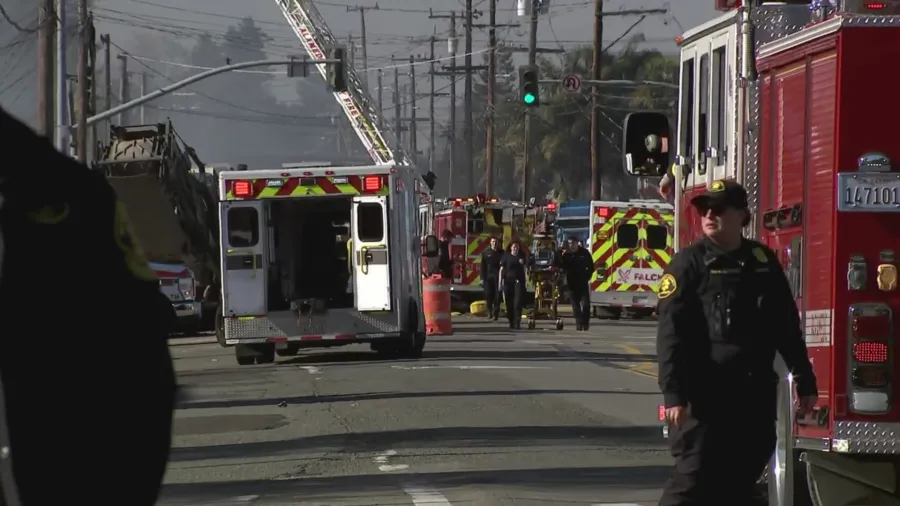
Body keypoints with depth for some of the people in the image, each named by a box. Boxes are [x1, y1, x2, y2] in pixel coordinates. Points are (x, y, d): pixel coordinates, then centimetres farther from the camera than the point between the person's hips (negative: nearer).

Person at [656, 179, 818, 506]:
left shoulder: (763, 261, 11)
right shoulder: (689, 263, -5)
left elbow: (786, 326, 16)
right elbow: (671, 334, -11)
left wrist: (805, 382, 13)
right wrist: (674, 394, -19)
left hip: (756, 394, 5)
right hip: (706, 395, -5)